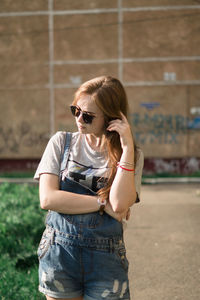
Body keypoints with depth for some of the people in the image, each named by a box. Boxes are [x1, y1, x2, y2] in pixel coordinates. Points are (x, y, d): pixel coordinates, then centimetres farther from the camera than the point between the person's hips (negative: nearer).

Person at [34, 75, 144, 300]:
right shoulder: (61, 142, 1)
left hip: (106, 260, 0)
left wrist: (127, 147, -16)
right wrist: (103, 203, -12)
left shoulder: (131, 155, 0)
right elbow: (47, 198, -10)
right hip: (59, 254, 1)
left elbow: (119, 205, -17)